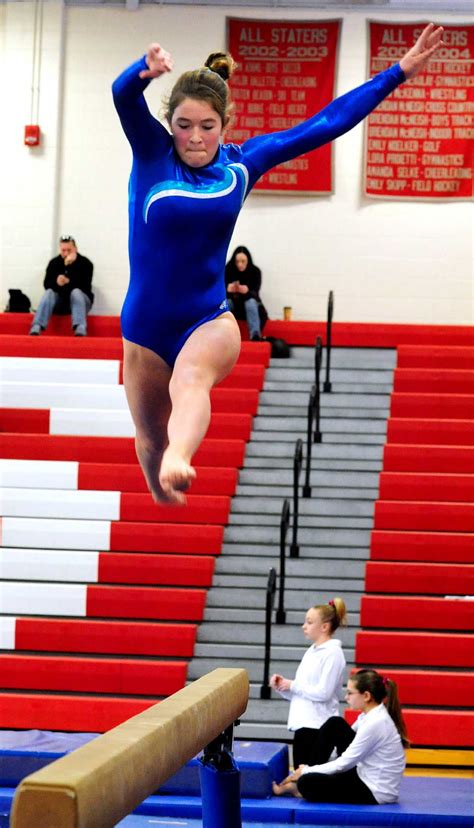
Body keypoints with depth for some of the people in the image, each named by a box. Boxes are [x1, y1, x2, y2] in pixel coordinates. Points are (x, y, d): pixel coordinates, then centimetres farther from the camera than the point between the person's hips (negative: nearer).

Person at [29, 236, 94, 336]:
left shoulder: (85, 263, -7)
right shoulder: (54, 263, 2)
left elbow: (84, 285, -20)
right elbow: (47, 284, -10)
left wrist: (68, 281, -33)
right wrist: (56, 282, -31)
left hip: (80, 301, -2)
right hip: (59, 302, 2)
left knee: (76, 292, -33)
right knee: (48, 293, -26)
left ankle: (80, 331, -53)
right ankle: (35, 330, -43)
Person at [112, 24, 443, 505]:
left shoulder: (242, 163, 1)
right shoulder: (151, 153, -5)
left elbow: (325, 124, 3)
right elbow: (123, 96, -25)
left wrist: (399, 72, 1)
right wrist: (147, 70, -49)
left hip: (208, 322, -1)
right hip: (143, 326, 1)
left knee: (190, 379, -35)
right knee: (150, 440, 12)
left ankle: (177, 462, -65)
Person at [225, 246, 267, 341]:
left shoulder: (255, 271, -13)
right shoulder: (228, 270, -11)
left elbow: (255, 294, -22)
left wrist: (247, 291, -46)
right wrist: (228, 290, -41)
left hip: (249, 301, -1)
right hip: (233, 303, 1)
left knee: (251, 302, -35)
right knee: (226, 301, -31)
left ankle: (256, 336, -49)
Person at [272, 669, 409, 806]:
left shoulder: (375, 723, -25)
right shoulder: (370, 715, 4)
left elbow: (344, 764, -19)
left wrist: (306, 771, -9)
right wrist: (308, 770, 10)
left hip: (376, 793, -9)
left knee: (307, 783, -19)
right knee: (334, 724, 5)